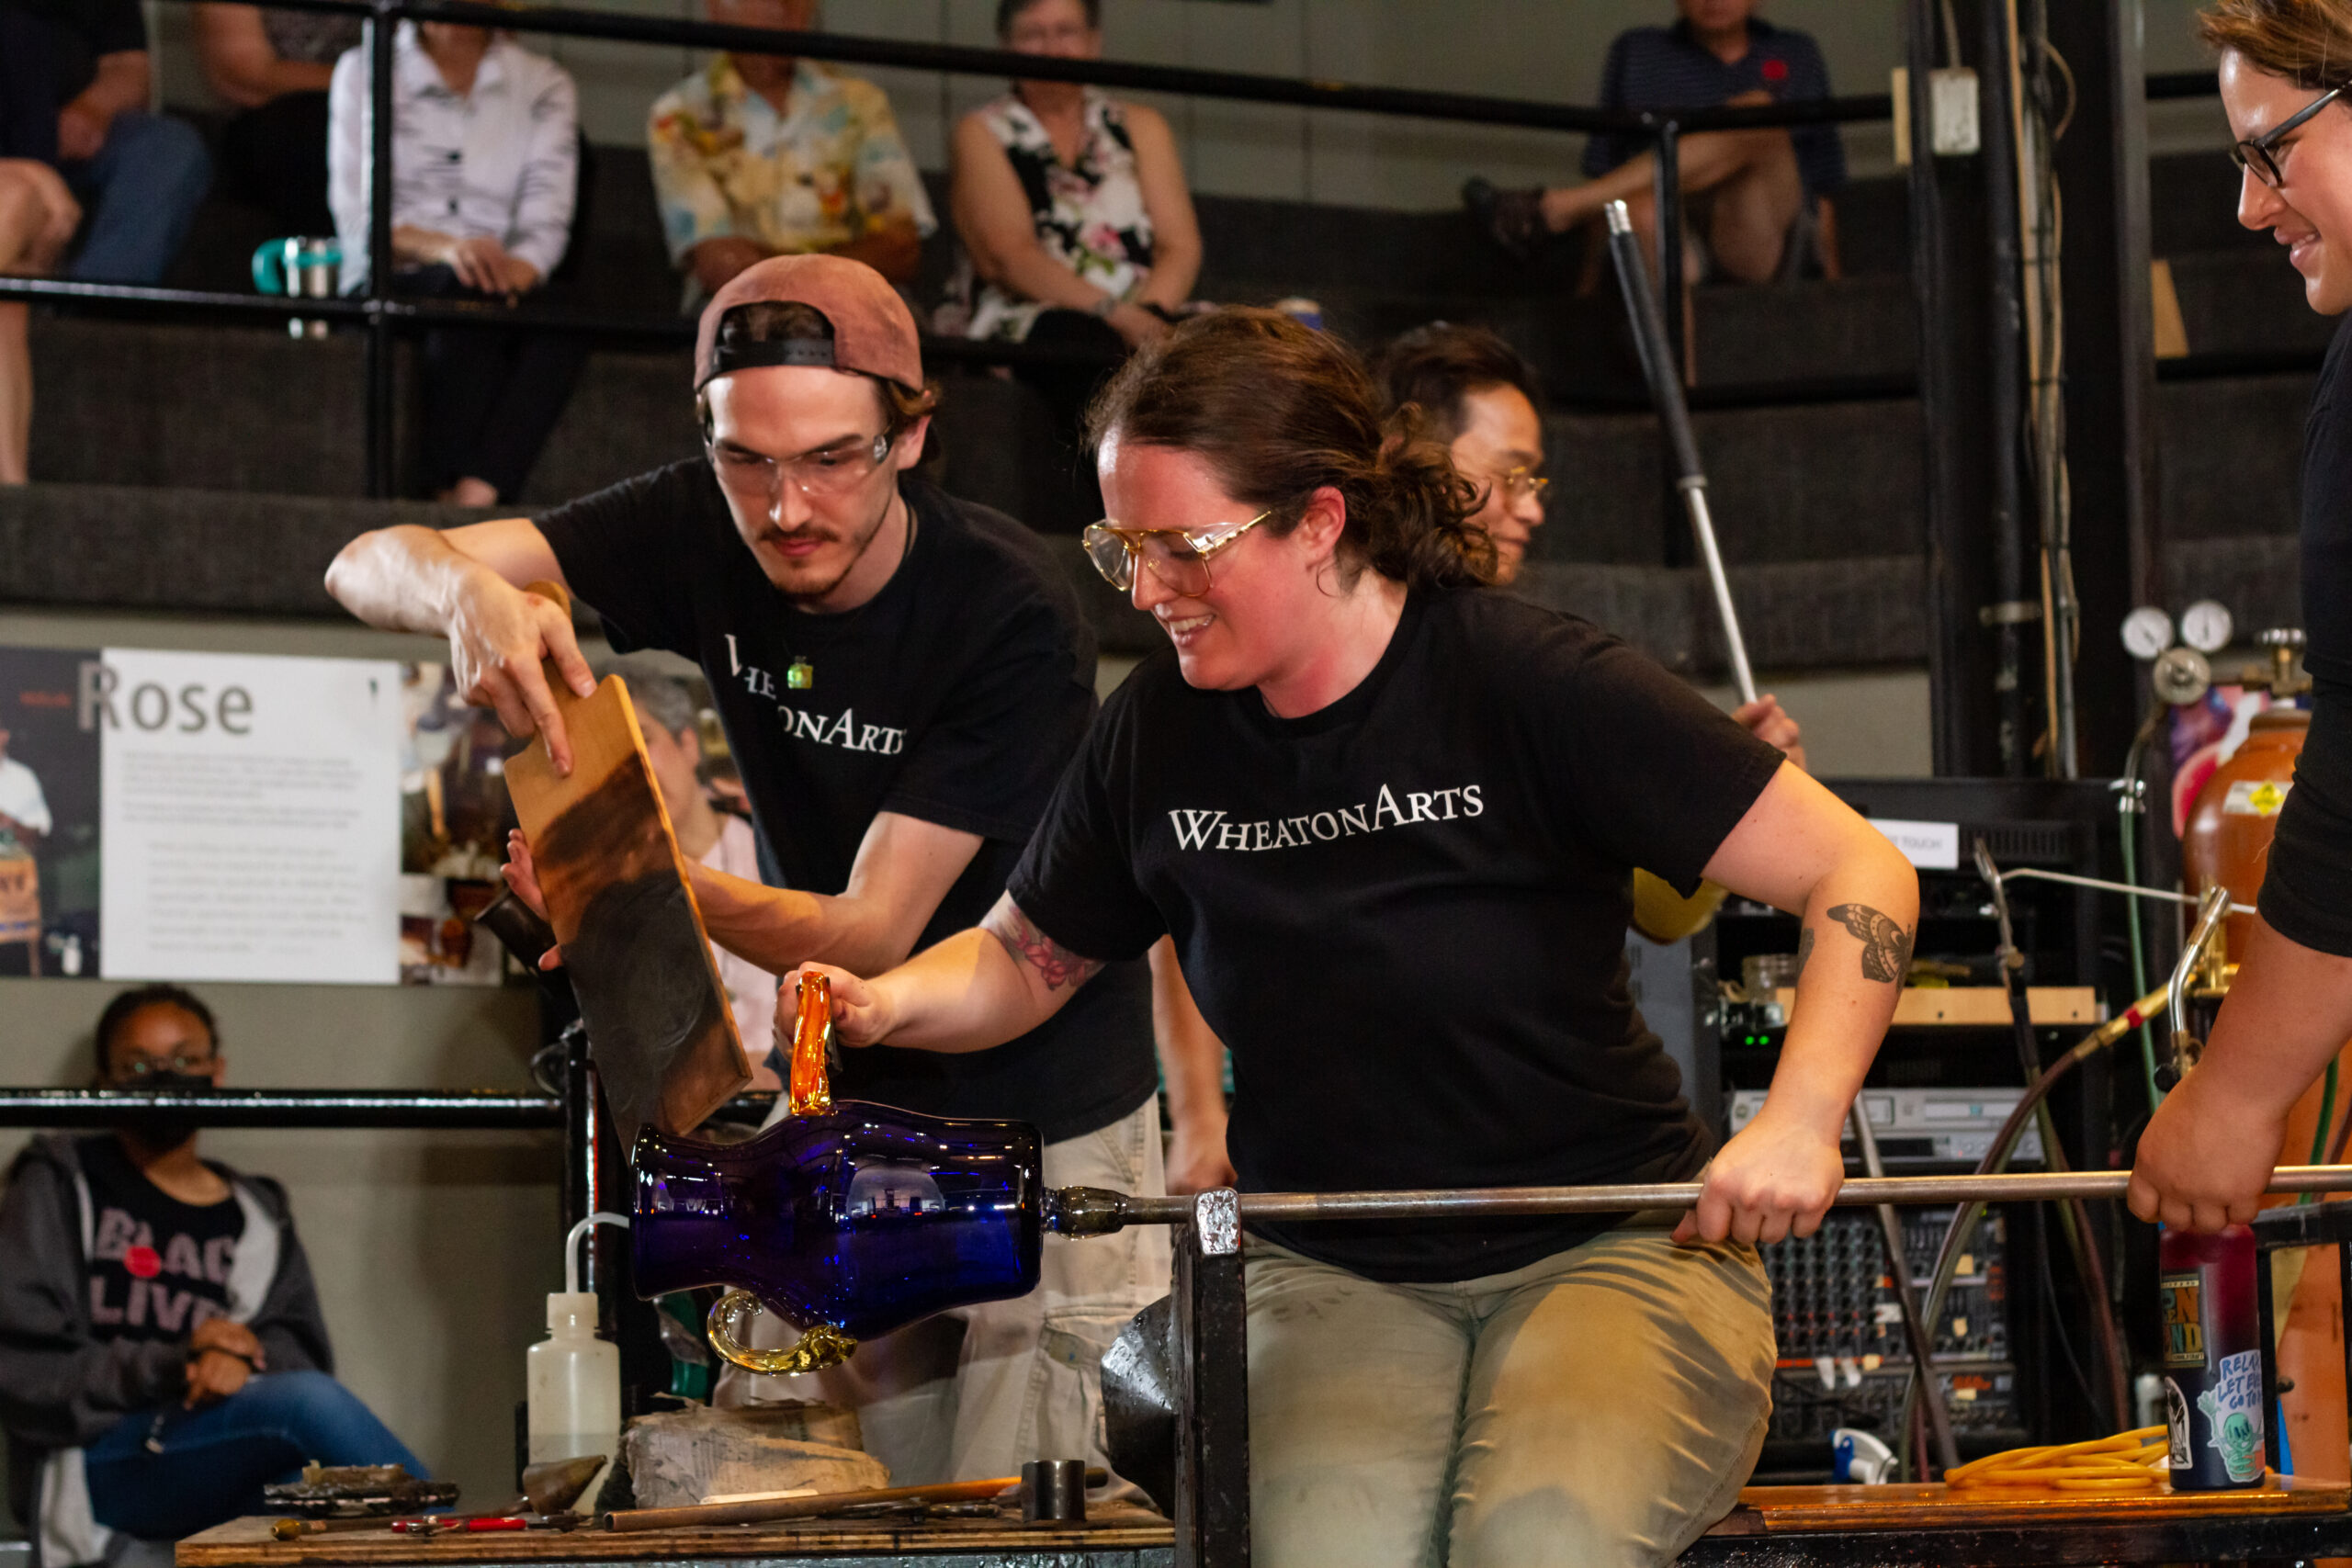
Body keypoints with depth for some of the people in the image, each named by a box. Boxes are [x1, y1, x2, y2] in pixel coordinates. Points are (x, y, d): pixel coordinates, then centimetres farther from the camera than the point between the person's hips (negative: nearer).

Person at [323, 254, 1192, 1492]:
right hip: (851, 1110, 4)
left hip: (1045, 1121, -4)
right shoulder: (706, 533, -9)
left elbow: (871, 930, -25)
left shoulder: (1011, 614, -23)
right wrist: (470, 590, -39)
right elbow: (369, 566, -15)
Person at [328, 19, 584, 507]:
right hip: (387, 290, -2)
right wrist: (442, 248, -24)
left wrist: (517, 270, -25)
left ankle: (473, 498, -48)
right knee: (464, 288, -37)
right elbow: (355, 216, -3)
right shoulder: (364, 71, 9)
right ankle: (455, 498, -44)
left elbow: (547, 221, -1)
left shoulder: (544, 85, 13)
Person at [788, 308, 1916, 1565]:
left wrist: (1798, 1123, -28)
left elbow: (1865, 879, -13)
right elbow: (1022, 962, 18)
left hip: (1611, 1248, -3)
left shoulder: (1529, 683, -13)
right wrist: (888, 1003, -4)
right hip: (1329, 1278, 3)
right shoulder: (1160, 732, 2)